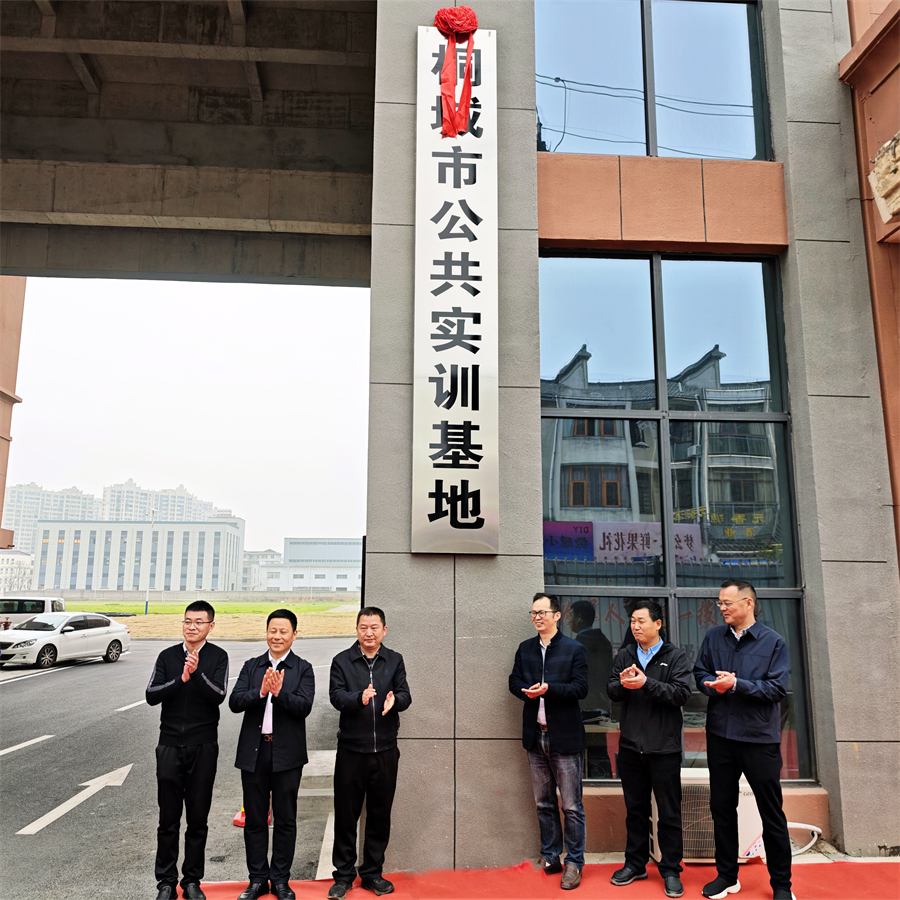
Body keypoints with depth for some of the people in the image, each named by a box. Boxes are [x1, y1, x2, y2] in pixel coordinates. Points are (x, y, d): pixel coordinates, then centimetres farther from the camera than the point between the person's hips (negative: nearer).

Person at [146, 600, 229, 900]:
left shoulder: (218, 656, -2)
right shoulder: (167, 656, 4)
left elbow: (218, 695, -14)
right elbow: (151, 695, -5)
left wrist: (197, 673, -28)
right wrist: (181, 679, -18)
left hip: (203, 747, -1)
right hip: (170, 746, 1)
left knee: (198, 819, 8)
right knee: (168, 819, 8)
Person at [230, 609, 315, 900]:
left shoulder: (303, 669, -2)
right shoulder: (251, 667, 7)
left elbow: (304, 707, -14)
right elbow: (234, 702, -5)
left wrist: (279, 692, -28)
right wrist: (261, 692, -22)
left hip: (287, 753, -2)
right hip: (253, 752, 2)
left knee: (285, 819, 8)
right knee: (254, 819, 12)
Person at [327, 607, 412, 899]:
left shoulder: (394, 661, 5)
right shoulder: (342, 661, 0)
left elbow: (405, 695, -3)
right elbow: (336, 696, -12)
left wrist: (395, 700, -26)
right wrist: (359, 698, -31)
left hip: (385, 750, 2)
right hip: (351, 749, -2)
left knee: (380, 814, 12)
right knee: (346, 814, 7)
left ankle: (372, 872, 27)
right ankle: (344, 874, 22)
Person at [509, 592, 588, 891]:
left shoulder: (574, 649, -6)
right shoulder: (525, 649, 9)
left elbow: (581, 688, -12)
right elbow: (514, 681, 8)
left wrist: (548, 688, -24)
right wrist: (528, 691, -13)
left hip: (564, 737, -5)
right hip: (535, 736, 5)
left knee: (571, 807, 2)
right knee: (544, 804, 15)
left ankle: (574, 863, 14)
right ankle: (550, 858, 28)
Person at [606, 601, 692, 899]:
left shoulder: (675, 656, -4)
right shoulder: (624, 655, 8)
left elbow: (682, 694, -15)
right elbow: (611, 690, 1)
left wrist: (646, 683, -23)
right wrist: (622, 684, -21)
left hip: (664, 747, -3)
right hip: (631, 745, 4)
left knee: (669, 812, 7)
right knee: (635, 809, 15)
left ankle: (671, 870, 21)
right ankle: (635, 863, 29)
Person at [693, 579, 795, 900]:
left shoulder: (773, 641, -6)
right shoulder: (714, 637, 5)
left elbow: (778, 688, -12)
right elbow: (700, 674, 6)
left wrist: (736, 685, -19)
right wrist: (715, 685, -15)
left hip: (760, 738, -3)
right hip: (720, 735, 4)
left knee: (772, 813, 7)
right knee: (721, 807, 13)